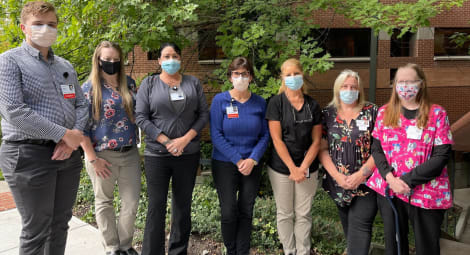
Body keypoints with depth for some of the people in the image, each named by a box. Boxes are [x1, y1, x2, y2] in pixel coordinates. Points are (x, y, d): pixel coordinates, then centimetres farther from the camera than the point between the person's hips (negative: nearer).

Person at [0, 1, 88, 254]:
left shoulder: (65, 66, 14)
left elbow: (81, 104, 11)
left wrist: (72, 140, -7)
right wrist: (65, 134, -17)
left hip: (67, 153, 6)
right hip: (29, 155, -6)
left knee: (60, 223, 15)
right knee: (36, 230, 4)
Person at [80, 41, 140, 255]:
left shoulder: (129, 84, 7)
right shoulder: (89, 88, -5)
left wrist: (137, 145, 10)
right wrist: (93, 159, -12)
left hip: (130, 154, 4)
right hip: (103, 155, -3)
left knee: (132, 203, 7)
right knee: (104, 203, 11)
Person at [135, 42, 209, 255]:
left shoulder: (193, 83, 9)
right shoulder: (149, 83, 4)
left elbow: (203, 114, 3)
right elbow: (141, 117, -3)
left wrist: (185, 139, -10)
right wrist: (166, 142, -12)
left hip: (188, 154, 2)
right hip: (157, 154, -2)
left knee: (183, 205, 11)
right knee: (156, 206, 1)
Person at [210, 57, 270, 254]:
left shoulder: (260, 103, 1)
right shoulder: (220, 100, -5)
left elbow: (265, 135, 1)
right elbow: (216, 135, -10)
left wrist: (252, 160, -13)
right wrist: (238, 160, -15)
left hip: (252, 165, 2)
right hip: (224, 164, -2)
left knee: (246, 212, 8)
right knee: (229, 212, -1)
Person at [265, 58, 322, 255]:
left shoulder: (313, 105, 4)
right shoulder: (276, 103, -4)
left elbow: (316, 141, 3)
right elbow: (277, 139, -9)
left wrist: (303, 168, -8)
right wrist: (293, 168, -13)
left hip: (308, 168, 2)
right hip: (281, 168, -2)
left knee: (304, 214, 10)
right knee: (285, 214, 10)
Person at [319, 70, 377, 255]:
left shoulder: (372, 112, -1)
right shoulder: (327, 114, 4)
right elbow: (322, 149, 1)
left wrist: (361, 174, -15)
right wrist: (337, 175, -10)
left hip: (366, 182, -2)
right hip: (338, 183, 3)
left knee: (359, 227, -8)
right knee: (348, 227, 16)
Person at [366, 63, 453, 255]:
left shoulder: (436, 113, -1)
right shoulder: (385, 112, 6)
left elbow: (441, 156, -8)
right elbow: (376, 149, 4)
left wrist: (407, 180, -16)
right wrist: (390, 178, -12)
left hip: (427, 193, -2)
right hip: (388, 189, 2)